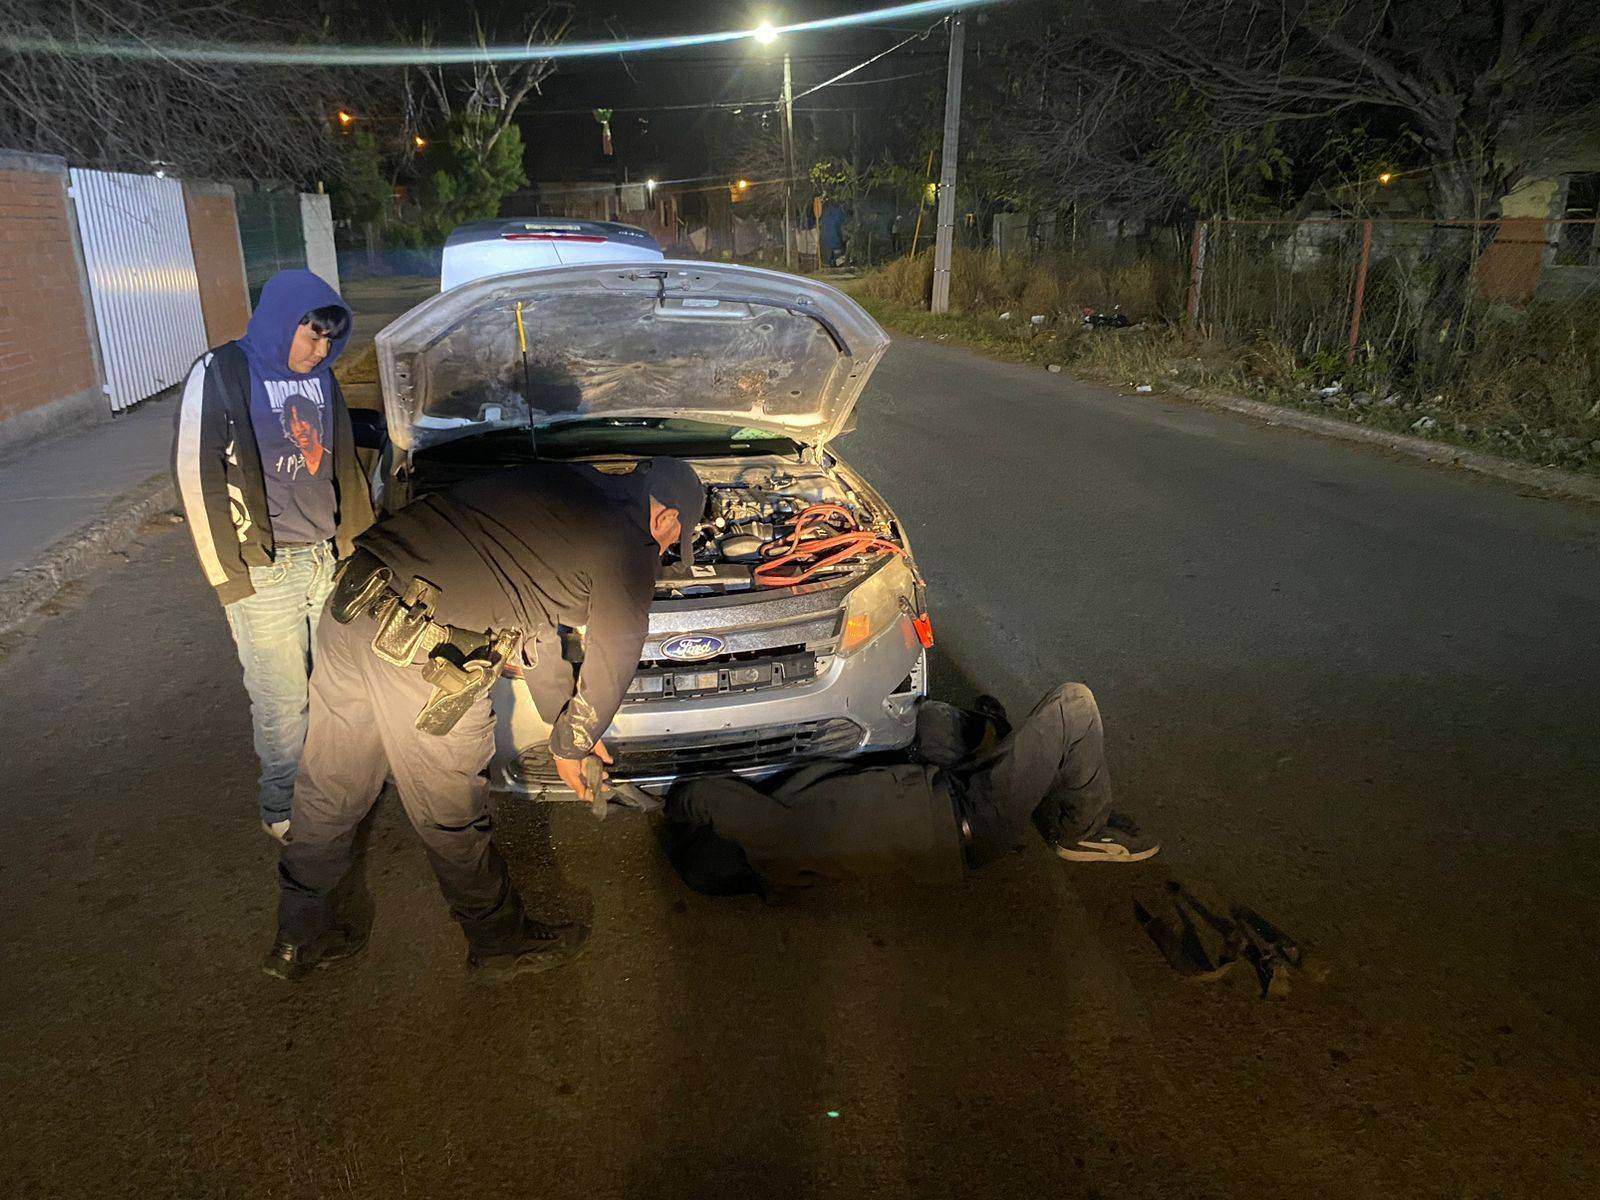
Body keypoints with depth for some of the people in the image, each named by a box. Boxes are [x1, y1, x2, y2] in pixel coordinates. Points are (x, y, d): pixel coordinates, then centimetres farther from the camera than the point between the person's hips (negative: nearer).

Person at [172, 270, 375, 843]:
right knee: (281, 699, 3)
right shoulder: (221, 375, -8)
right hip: (265, 571, -5)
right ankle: (282, 806, 23)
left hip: (331, 559, 5)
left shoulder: (320, 376, 11)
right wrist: (230, 575, -10)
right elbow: (197, 477, -9)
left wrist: (356, 544, 17)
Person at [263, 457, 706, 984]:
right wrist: (572, 742, 25)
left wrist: (567, 721, 36)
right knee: (452, 820, 13)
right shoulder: (629, 549, -2)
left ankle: (299, 939, 43)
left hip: (354, 600, 9)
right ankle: (501, 944, 36)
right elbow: (612, 663, 6)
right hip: (420, 653, -8)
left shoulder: (561, 481, 21)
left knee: (328, 794, 23)